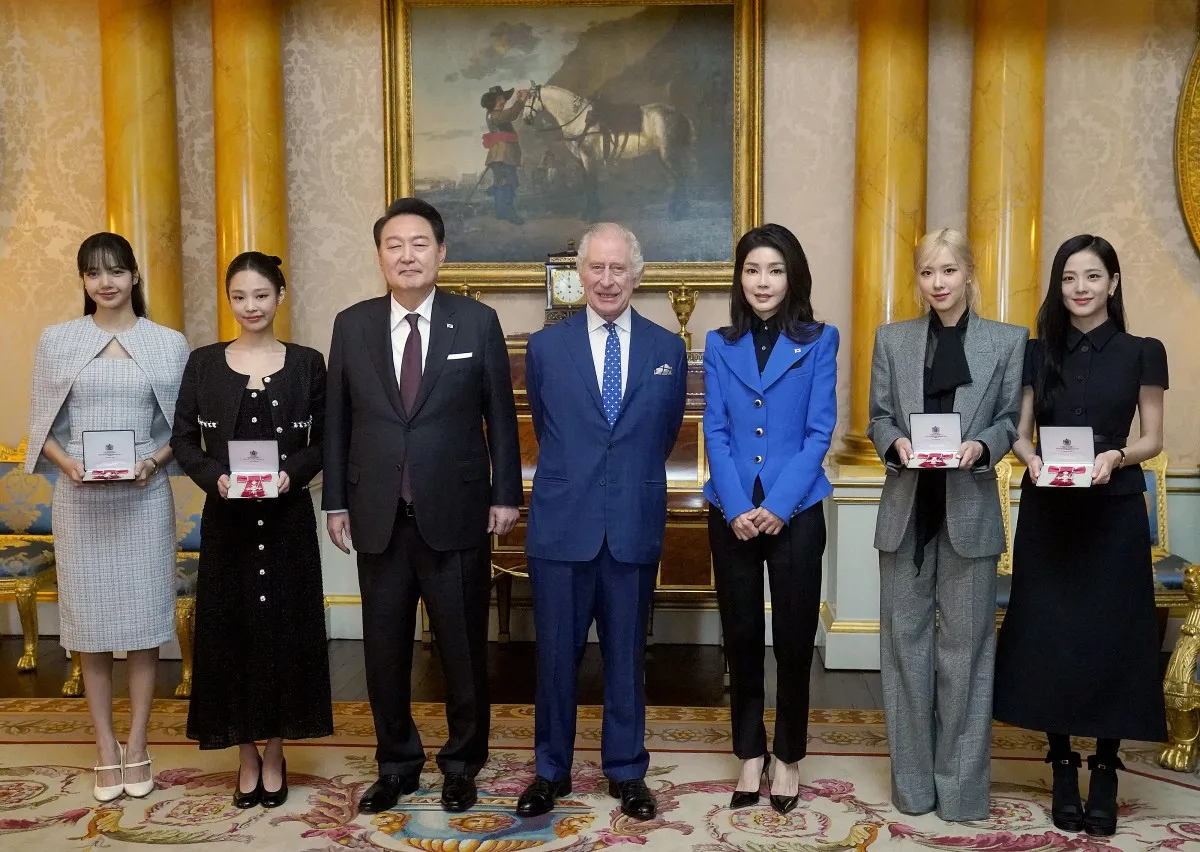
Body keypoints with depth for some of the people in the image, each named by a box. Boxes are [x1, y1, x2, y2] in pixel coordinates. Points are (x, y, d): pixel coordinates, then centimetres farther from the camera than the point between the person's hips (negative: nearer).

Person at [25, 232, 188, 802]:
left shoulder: (169, 343, 3)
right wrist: (68, 463, -11)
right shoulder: (57, 340, 5)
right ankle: (106, 753, 17)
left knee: (144, 619, 4)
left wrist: (153, 461, -13)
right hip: (79, 499, 1)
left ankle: (136, 750, 17)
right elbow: (43, 425, 7)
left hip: (144, 497, -1)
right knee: (90, 623, 5)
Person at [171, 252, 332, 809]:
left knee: (285, 628, 4)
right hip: (226, 517, 1)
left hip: (287, 516, 0)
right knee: (230, 629, 5)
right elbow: (183, 439, 3)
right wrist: (214, 477, -14)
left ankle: (274, 754, 21)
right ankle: (247, 757, 21)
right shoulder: (204, 363, 4)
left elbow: (323, 441, 2)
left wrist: (292, 474, -16)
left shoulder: (306, 363, 2)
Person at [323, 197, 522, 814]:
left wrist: (505, 495, -2)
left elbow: (500, 415, 1)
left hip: (456, 514, -2)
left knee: (463, 647, 8)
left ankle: (462, 764, 27)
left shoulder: (477, 322, -1)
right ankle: (396, 764, 29)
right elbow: (337, 421, 7)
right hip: (378, 516, 2)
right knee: (385, 648, 11)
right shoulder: (351, 325, 4)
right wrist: (336, 499, 4)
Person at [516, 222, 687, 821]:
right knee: (555, 654, 8)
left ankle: (626, 772, 27)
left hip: (635, 527, 1)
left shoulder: (668, 349, 3)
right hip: (562, 525, 0)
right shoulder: (546, 346, 2)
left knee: (626, 655, 12)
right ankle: (551, 771, 25)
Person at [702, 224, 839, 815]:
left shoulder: (819, 342, 1)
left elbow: (819, 432, -4)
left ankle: (788, 757, 22)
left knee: (794, 638, 6)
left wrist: (777, 506, -13)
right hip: (731, 513, 2)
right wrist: (738, 508, -11)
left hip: (795, 512, -2)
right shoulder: (719, 345, 6)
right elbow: (715, 433, 1)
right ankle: (749, 753, 24)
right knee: (741, 636, 9)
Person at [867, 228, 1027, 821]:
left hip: (970, 510, -1)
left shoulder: (1008, 341, 3)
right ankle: (913, 780, 22)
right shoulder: (892, 339, 7)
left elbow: (1010, 420, 3)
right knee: (906, 643, 8)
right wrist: (896, 444, -14)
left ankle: (962, 785, 19)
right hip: (906, 510, 2)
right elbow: (878, 418, 6)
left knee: (965, 646, 6)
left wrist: (980, 447, -17)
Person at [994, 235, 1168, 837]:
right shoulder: (1038, 353, 6)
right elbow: (1019, 434, 7)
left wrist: (1115, 457, -17)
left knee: (1110, 637, 1)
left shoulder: (1142, 353, 1)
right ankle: (1063, 768, 16)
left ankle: (1105, 772, 14)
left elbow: (1152, 439, 3)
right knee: (1048, 635, 3)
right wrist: (1031, 460, -14)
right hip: (1047, 512, 2)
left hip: (1114, 511, -2)